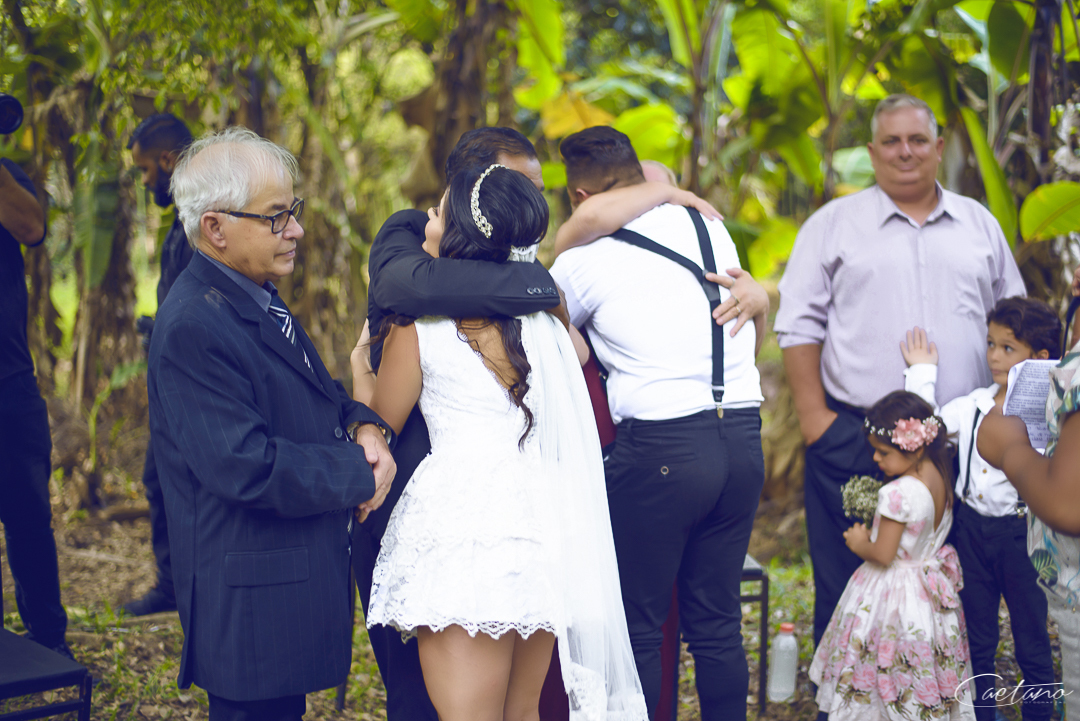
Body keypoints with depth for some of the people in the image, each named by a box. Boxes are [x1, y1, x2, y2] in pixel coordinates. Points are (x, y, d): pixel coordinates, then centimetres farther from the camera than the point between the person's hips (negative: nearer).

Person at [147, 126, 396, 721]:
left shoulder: (259, 300, 10)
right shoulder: (193, 329, -22)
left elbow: (318, 397, 18)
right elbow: (248, 467, -27)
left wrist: (363, 426, -4)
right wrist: (359, 472, -16)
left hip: (301, 577, 10)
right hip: (250, 602, -9)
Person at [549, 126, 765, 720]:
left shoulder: (583, 260, -2)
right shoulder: (709, 226, 11)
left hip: (661, 447, -5)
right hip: (743, 437, 6)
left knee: (637, 627, 5)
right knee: (717, 622, 15)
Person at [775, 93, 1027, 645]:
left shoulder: (979, 223, 14)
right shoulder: (833, 225, 5)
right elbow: (799, 324, 1)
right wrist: (812, 414, -7)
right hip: (853, 435, -2)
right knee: (846, 586, 2)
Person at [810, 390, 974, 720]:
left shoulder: (899, 493, -27)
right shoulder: (939, 478, -2)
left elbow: (883, 555, -22)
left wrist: (860, 544, -4)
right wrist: (874, 533, 11)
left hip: (891, 597, -8)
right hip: (928, 592, 8)